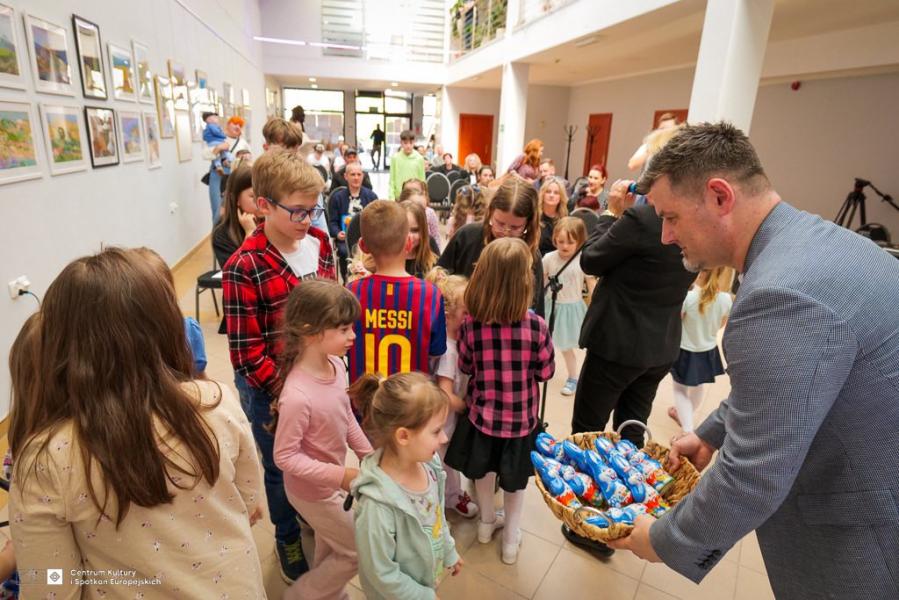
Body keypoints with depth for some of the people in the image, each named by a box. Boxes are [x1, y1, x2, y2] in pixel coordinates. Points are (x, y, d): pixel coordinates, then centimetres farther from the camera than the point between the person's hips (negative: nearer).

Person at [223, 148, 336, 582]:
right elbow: (246, 352, -17)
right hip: (271, 389, -4)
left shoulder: (319, 243, -4)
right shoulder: (244, 267, -20)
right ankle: (287, 538, 46)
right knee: (281, 467, 18)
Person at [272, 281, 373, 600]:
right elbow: (285, 457, -26)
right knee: (358, 551, 11)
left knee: (331, 548, 29)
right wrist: (340, 476, -25)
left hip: (332, 481, 7)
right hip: (313, 491, -7)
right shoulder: (298, 395, -37)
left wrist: (369, 455, 2)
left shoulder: (336, 364, -14)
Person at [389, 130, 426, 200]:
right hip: (399, 197, 0)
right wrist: (391, 198, -5)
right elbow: (392, 180, 1)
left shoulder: (419, 159, -3)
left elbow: (422, 181, 2)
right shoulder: (395, 158, -2)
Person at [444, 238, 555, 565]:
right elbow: (546, 372, -9)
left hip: (482, 413, 2)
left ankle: (487, 522, 49)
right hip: (521, 417, -1)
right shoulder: (537, 326, -24)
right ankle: (510, 539, 39)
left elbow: (465, 368, -5)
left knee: (484, 469, 27)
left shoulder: (470, 325, -20)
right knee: (514, 479, 23)